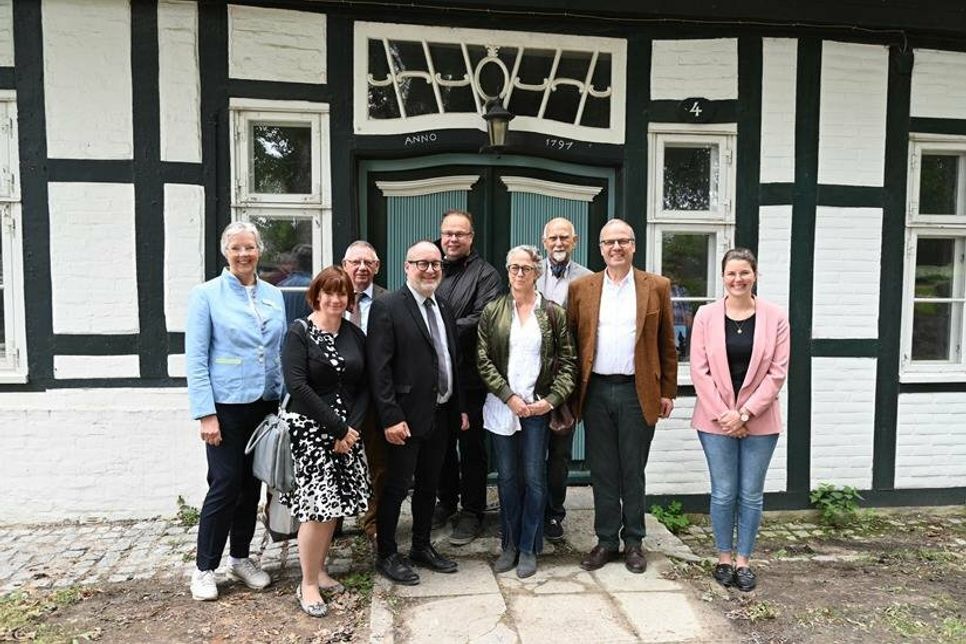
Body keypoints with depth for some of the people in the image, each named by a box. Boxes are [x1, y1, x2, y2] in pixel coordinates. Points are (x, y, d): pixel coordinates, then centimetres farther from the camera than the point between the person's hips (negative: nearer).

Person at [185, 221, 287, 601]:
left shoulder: (274, 296, 8)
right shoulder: (206, 295, -4)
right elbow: (195, 359, -7)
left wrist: (285, 402, 6)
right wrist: (206, 414, -13)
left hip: (266, 405, 5)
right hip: (227, 406, -4)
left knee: (252, 485, 13)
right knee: (224, 485, -2)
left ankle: (240, 558, 29)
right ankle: (205, 568, 16)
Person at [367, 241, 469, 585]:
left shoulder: (444, 308, 11)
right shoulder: (387, 307, -11)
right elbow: (379, 368, -15)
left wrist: (460, 408, 13)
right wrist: (391, 417, -19)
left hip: (441, 414, 7)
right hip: (406, 417, -7)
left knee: (429, 485, 18)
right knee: (396, 487, 5)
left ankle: (422, 546, 33)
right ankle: (386, 555, 21)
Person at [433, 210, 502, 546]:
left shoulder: (485, 274, -5)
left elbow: (481, 320, -16)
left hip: (469, 377, -5)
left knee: (471, 446, 7)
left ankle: (472, 512, 20)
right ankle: (447, 502, 34)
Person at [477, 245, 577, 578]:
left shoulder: (554, 313, 2)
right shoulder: (492, 311, 3)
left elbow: (568, 362, 2)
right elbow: (483, 360, -1)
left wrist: (552, 399, -9)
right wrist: (509, 396, -9)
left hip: (538, 407, -1)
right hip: (501, 406, 1)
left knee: (534, 478, 2)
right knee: (507, 478, 9)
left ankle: (529, 548, 18)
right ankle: (510, 544, 24)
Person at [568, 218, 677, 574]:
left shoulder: (657, 287, 4)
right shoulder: (581, 288, 6)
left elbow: (666, 344, 6)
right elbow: (570, 342, 7)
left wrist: (668, 391, 4)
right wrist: (570, 390, 2)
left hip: (638, 392, -1)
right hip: (595, 392, 1)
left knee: (633, 470, 8)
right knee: (602, 471, 9)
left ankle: (633, 541, 23)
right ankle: (606, 540, 23)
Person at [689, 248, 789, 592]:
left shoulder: (775, 317, -1)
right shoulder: (706, 315, -1)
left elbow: (777, 372, -4)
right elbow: (699, 370, -3)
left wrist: (745, 413, -10)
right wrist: (723, 413, -10)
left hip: (759, 421, 1)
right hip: (716, 419, 0)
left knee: (751, 494, 8)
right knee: (723, 493, 6)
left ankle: (743, 561, 24)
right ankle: (724, 558, 24)